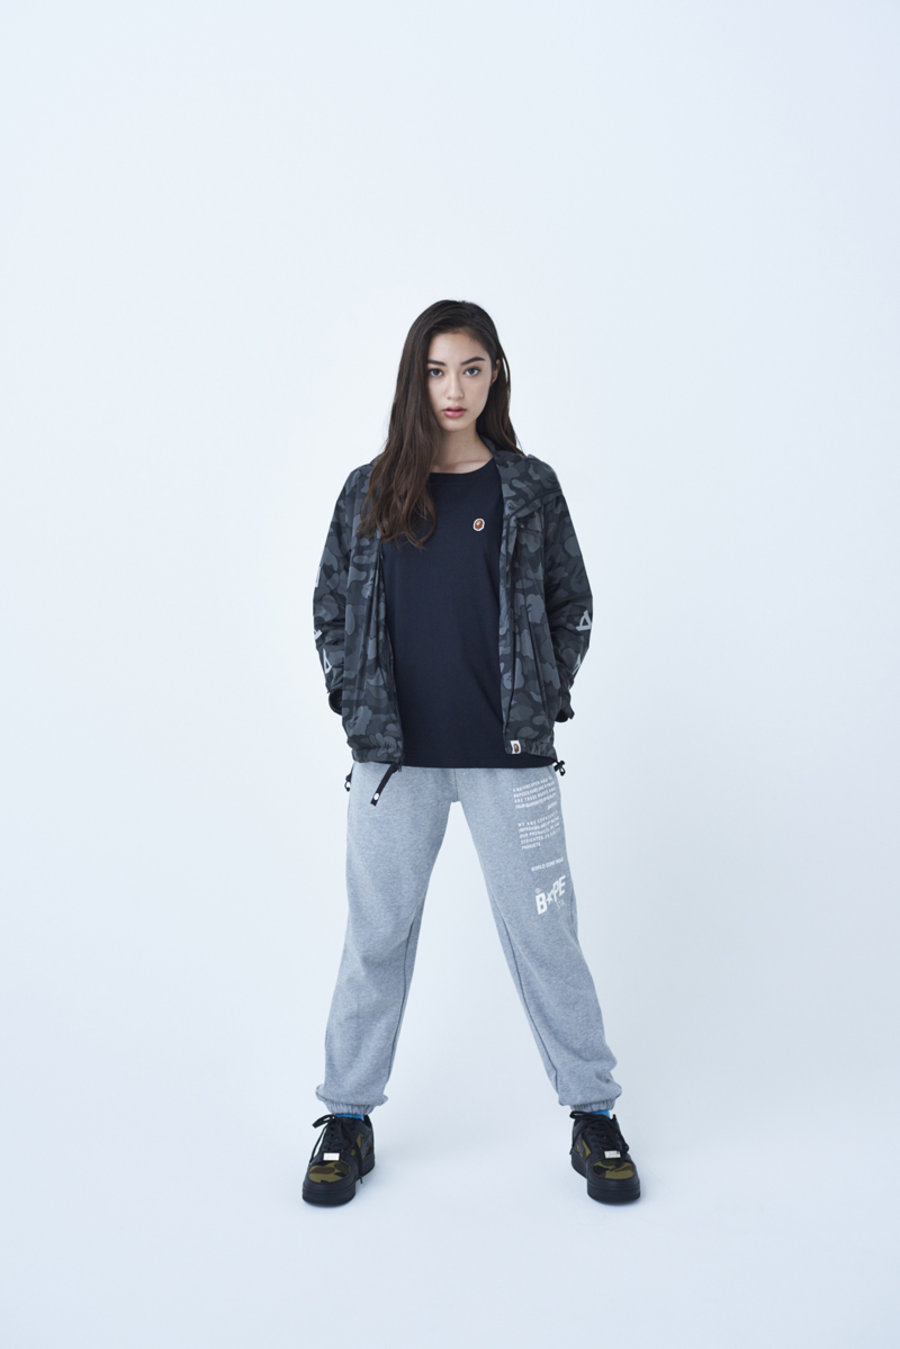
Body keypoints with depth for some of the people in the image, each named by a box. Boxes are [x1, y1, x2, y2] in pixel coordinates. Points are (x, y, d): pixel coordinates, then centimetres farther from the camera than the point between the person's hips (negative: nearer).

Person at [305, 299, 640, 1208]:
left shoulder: (529, 489, 2)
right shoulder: (368, 493, 5)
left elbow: (572, 608, 8)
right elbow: (330, 609, 12)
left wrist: (541, 707, 1)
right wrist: (361, 706, 3)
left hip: (510, 757, -1)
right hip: (394, 757, 1)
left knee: (543, 932, 6)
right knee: (376, 935, 10)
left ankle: (594, 1112, 24)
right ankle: (348, 1117, 27)